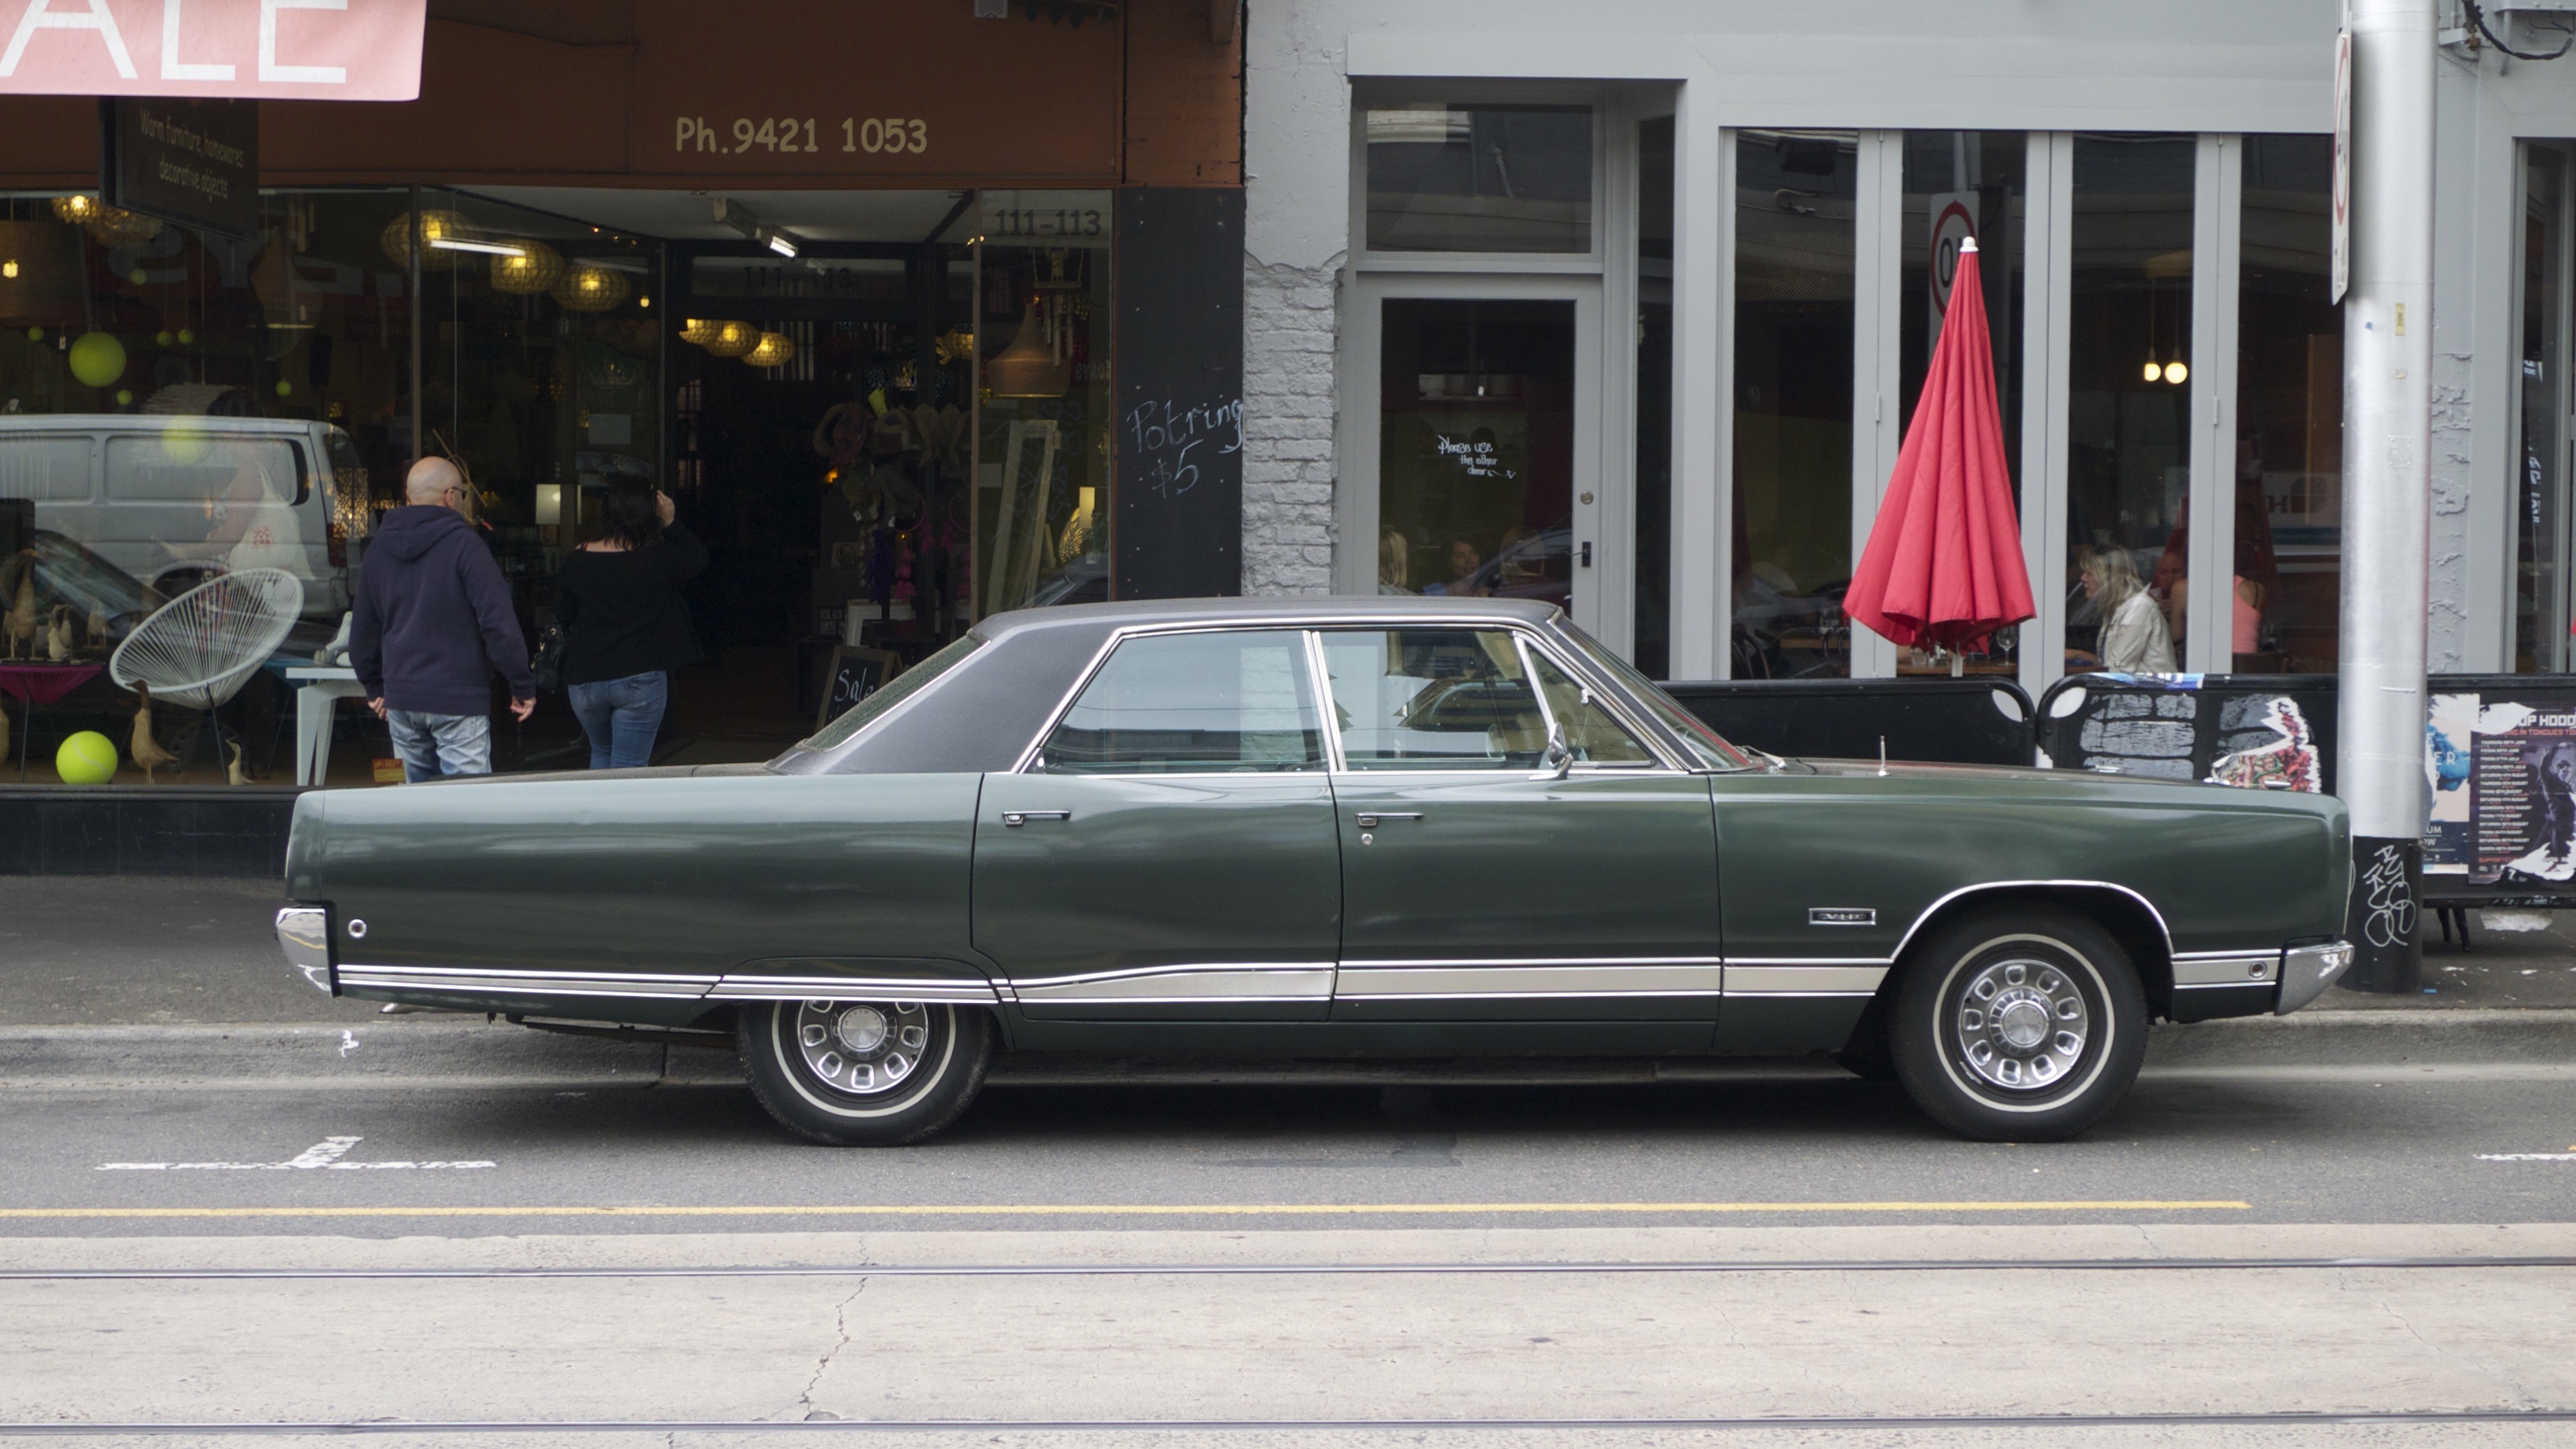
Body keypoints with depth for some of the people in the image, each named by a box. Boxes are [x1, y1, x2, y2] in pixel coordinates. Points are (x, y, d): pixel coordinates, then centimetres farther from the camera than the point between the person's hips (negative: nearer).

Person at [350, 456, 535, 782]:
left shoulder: (380, 549, 11)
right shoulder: (464, 545, -10)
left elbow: (362, 629, 19)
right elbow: (499, 622, -15)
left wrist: (375, 687, 31)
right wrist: (523, 687, -8)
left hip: (400, 700, 6)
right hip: (458, 700, -6)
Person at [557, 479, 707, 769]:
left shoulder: (576, 562, -3)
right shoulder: (658, 560, -11)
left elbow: (563, 617, 9)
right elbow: (698, 557, 8)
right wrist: (669, 523, 7)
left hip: (584, 680, 3)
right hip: (639, 677, -3)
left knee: (601, 754, 25)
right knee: (628, 767, 0)